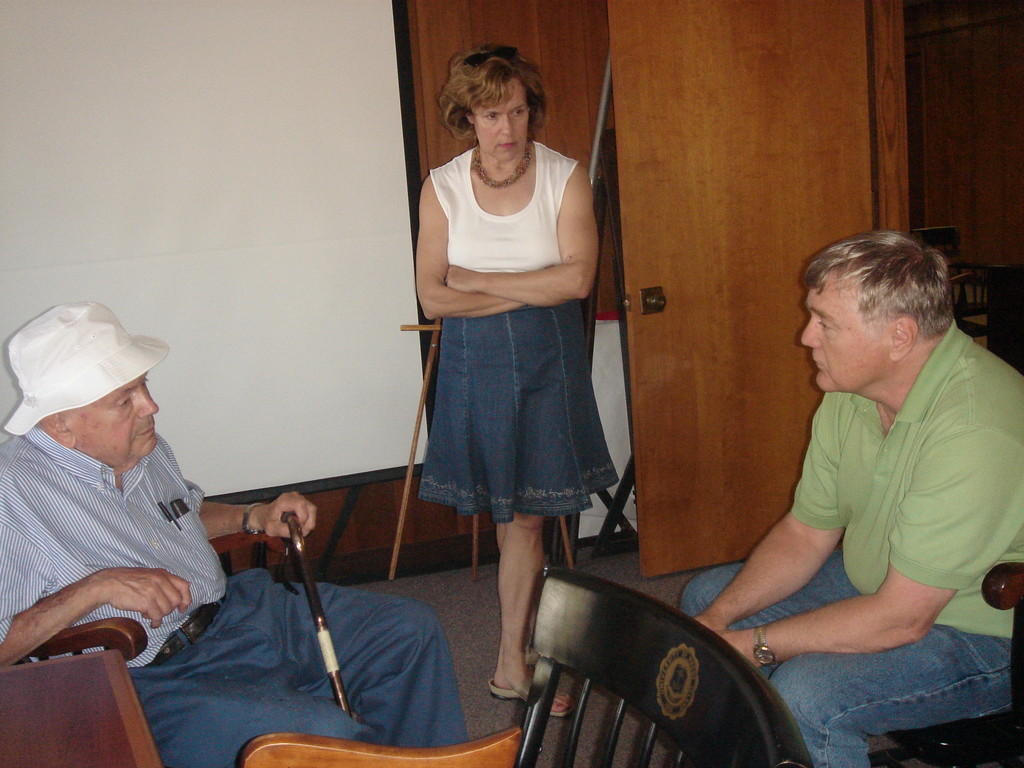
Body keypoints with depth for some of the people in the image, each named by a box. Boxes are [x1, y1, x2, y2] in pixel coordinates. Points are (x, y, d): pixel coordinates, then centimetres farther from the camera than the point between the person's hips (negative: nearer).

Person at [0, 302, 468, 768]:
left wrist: (255, 518, 11)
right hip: (152, 679, -8)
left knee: (411, 630, 5)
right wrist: (95, 588, -27)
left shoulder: (143, 446, 7)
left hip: (234, 610, 8)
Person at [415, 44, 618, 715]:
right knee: (512, 511, 6)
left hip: (549, 355, 0)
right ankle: (520, 653, 22)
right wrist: (531, 293, -13)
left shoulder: (566, 177, -4)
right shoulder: (442, 187, -2)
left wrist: (479, 280, -13)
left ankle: (513, 660, 17)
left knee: (527, 509, 2)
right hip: (474, 358, 1)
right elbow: (433, 297, -8)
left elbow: (578, 278, -15)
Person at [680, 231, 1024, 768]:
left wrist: (752, 644, -23)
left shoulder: (975, 431, -33)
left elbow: (901, 618, -31)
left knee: (803, 695, -31)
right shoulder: (851, 390, -5)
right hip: (878, 583, 9)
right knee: (706, 598, 10)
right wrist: (715, 621, -11)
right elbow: (804, 535, 2)